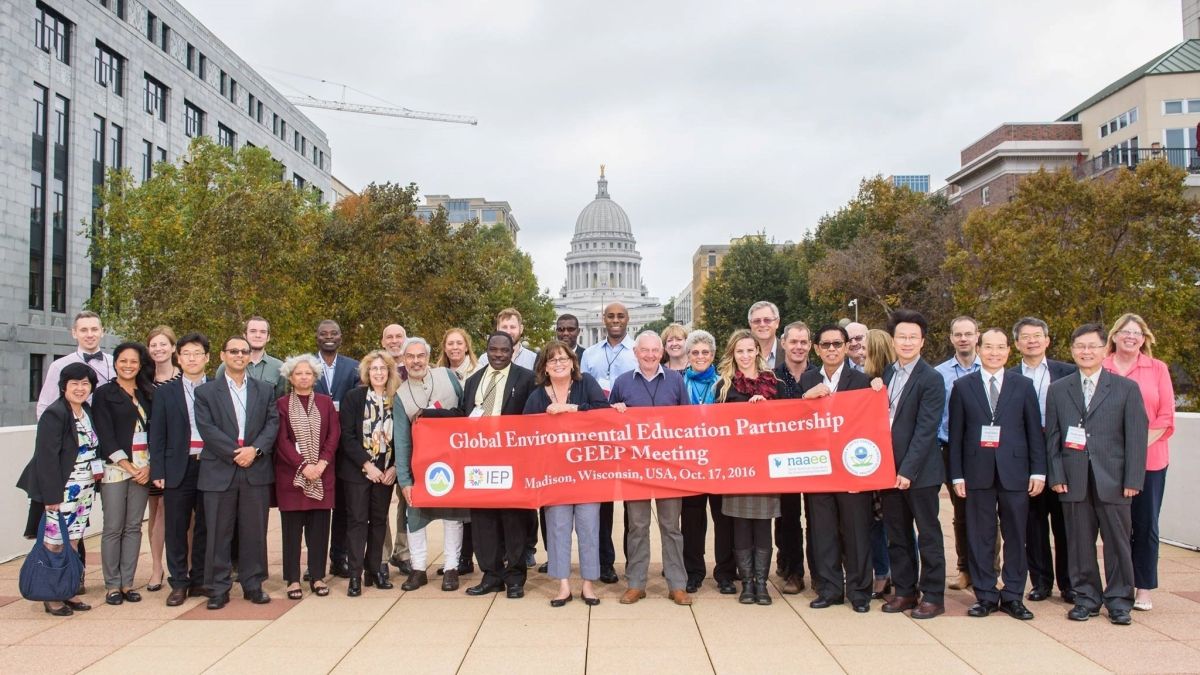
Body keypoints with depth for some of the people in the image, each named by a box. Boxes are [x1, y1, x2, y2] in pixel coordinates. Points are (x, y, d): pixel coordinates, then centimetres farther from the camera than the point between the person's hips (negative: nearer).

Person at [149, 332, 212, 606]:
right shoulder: (165, 392, 6)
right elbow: (157, 435, 4)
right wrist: (158, 471, -3)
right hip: (178, 468, 0)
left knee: (205, 527, 7)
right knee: (176, 527, 4)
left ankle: (200, 580, 19)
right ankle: (179, 583, 14)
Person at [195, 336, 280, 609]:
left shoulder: (265, 390, 12)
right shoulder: (206, 391, 5)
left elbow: (273, 423, 4)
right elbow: (207, 428, -5)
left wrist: (255, 449, -12)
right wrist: (235, 453, -13)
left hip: (256, 470, 2)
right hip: (219, 471, -2)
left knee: (255, 531, 6)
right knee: (218, 533, 3)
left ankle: (253, 584, 16)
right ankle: (218, 588, 12)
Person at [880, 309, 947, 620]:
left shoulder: (931, 379, -10)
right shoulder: (885, 375, 10)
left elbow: (926, 429, -15)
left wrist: (907, 470, -18)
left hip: (919, 471, -6)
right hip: (889, 468, 6)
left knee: (928, 534, 5)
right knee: (897, 535, 13)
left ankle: (933, 596, 14)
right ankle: (904, 591, 23)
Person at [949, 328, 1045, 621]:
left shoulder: (1023, 385, 7)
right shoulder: (962, 387, 6)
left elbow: (1034, 431, 6)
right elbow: (955, 435, 4)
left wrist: (1038, 471, 0)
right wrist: (957, 475, -1)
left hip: (1014, 472, 0)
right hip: (977, 473, 0)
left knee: (1015, 537, 6)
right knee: (980, 538, 4)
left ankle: (1012, 596, 17)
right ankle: (985, 596, 14)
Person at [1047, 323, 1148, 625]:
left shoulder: (1127, 388, 3)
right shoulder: (1058, 390, 9)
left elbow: (1137, 437, -1)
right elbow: (1052, 438, 7)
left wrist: (1133, 480, -7)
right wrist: (1056, 476, -2)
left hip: (1113, 480, -1)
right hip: (1074, 481, 2)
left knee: (1117, 543, 6)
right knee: (1080, 543, 7)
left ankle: (1119, 600, 18)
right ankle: (1086, 598, 19)